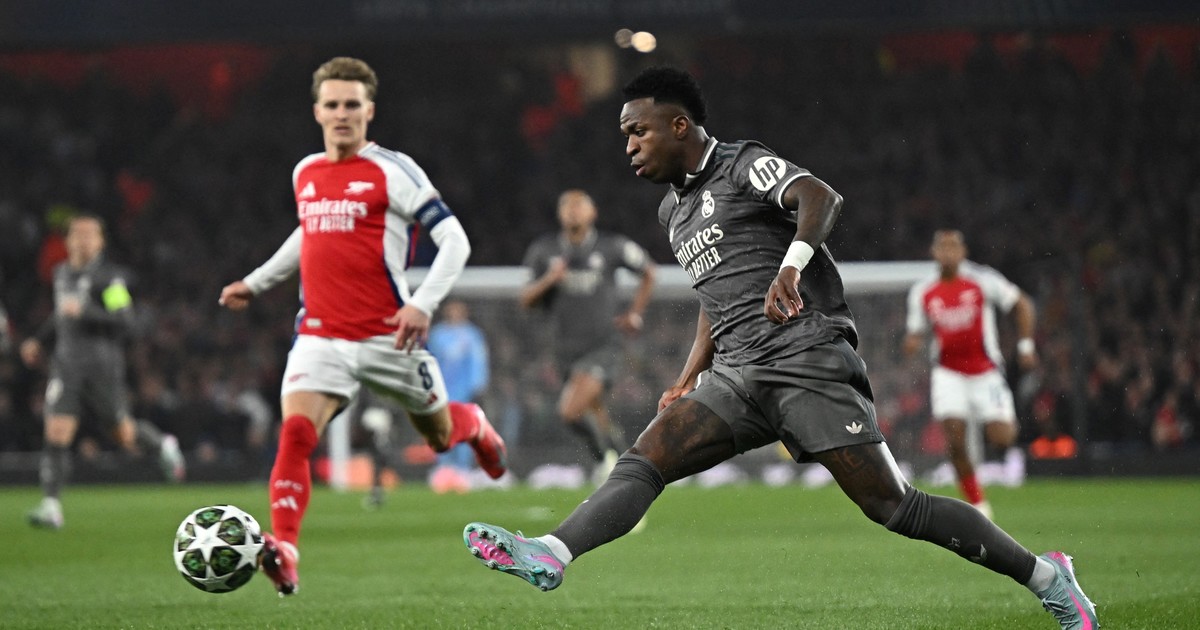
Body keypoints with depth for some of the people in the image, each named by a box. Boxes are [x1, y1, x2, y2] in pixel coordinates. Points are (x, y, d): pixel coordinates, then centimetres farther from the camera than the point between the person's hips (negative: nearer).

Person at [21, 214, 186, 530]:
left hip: (102, 364, -4)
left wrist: (85, 312, -25)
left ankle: (162, 445, 40)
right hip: (66, 363, 5)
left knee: (126, 436, 6)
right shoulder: (61, 273, 14)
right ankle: (51, 505, -11)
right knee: (56, 432, -11)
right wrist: (39, 341, 21)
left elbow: (124, 321, -15)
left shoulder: (109, 276, -8)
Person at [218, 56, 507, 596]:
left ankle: (474, 426, 54)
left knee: (440, 437, 17)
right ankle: (283, 549, -29)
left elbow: (454, 239, -10)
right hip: (321, 338, 3)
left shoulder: (393, 171, -8)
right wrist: (256, 283, 29)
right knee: (295, 434, -22)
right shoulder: (304, 173, 10)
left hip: (387, 337, -3)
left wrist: (424, 303, -22)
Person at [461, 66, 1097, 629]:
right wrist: (690, 378, 23)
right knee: (645, 459, -15)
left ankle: (1044, 575, -2)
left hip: (807, 358, -7)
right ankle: (549, 556, -32)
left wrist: (792, 262, -41)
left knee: (891, 505, -11)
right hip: (736, 375, 8)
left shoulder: (745, 165, -2)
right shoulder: (673, 210, 23)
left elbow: (820, 197, -22)